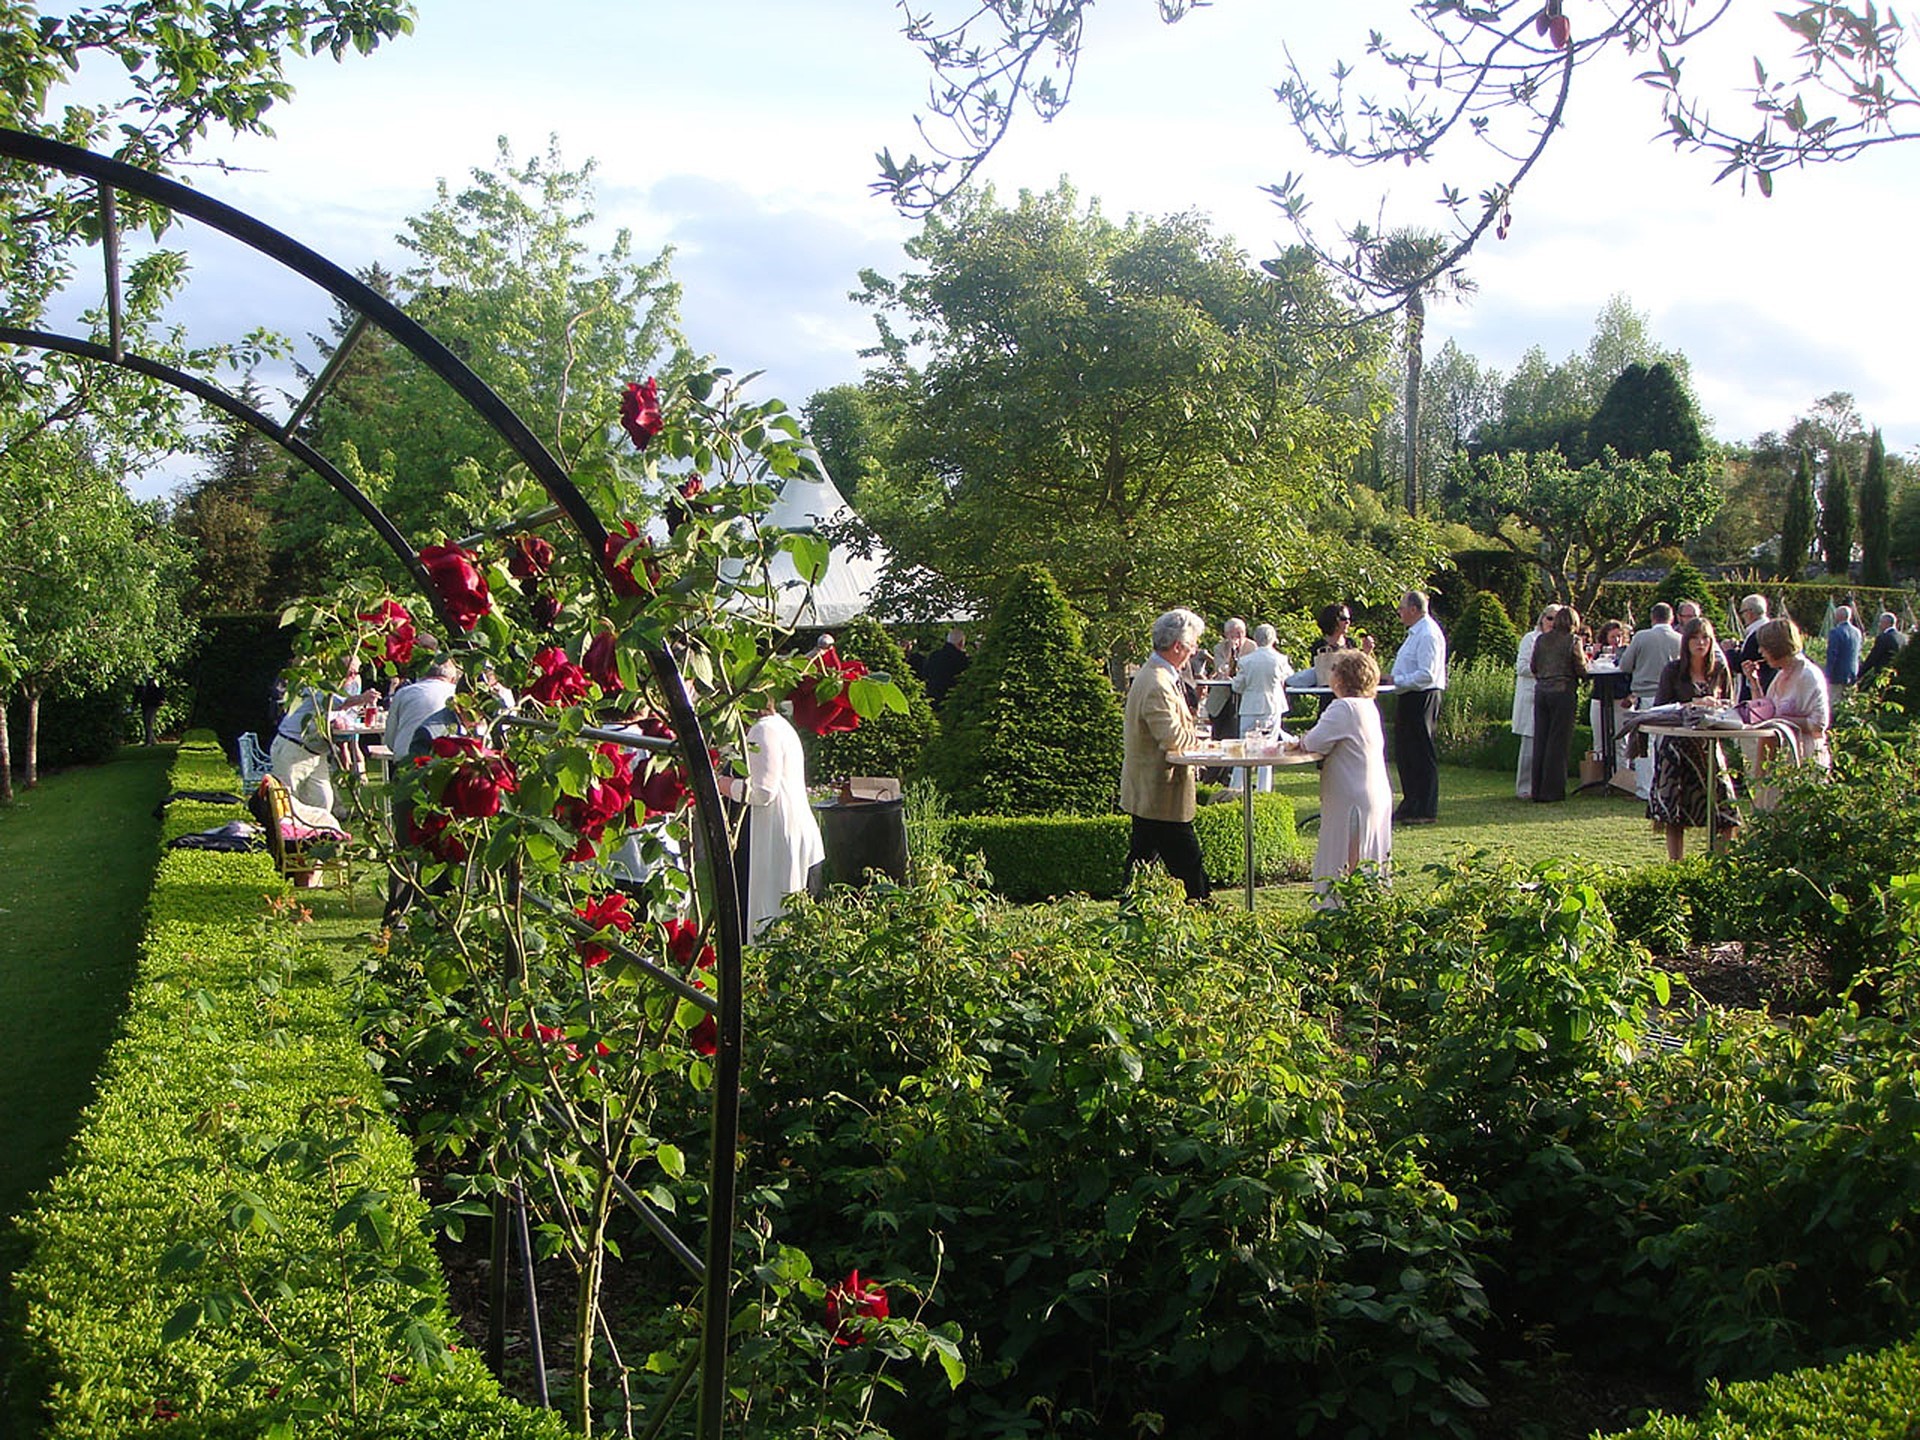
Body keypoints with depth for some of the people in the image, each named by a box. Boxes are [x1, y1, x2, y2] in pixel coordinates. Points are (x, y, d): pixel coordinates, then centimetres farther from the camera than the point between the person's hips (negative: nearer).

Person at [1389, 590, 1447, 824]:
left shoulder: (1428, 634, -16)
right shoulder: (1416, 633, 17)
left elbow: (1426, 675, -23)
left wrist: (1397, 681, -22)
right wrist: (1394, 680, 9)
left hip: (1422, 698, -11)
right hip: (1410, 699, 11)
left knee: (1422, 755, -4)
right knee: (1404, 753, 15)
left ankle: (1425, 811, 1)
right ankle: (1411, 805, 24)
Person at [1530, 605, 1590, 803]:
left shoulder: (1542, 639, 7)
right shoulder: (1573, 641, -6)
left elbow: (1533, 666, 11)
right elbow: (1581, 670, -6)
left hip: (1541, 692, 5)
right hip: (1563, 692, -5)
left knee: (1540, 740, 9)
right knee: (1558, 742, 0)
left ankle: (1538, 792, 11)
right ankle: (1552, 792, 1)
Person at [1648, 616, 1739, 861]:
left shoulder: (1720, 671, 7)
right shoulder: (1673, 671, 1)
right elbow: (1659, 708, -4)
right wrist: (1690, 706, -16)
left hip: (1709, 745, 1)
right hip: (1678, 743, -1)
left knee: (1724, 807, -7)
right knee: (1673, 811, -1)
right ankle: (1676, 866, 7)